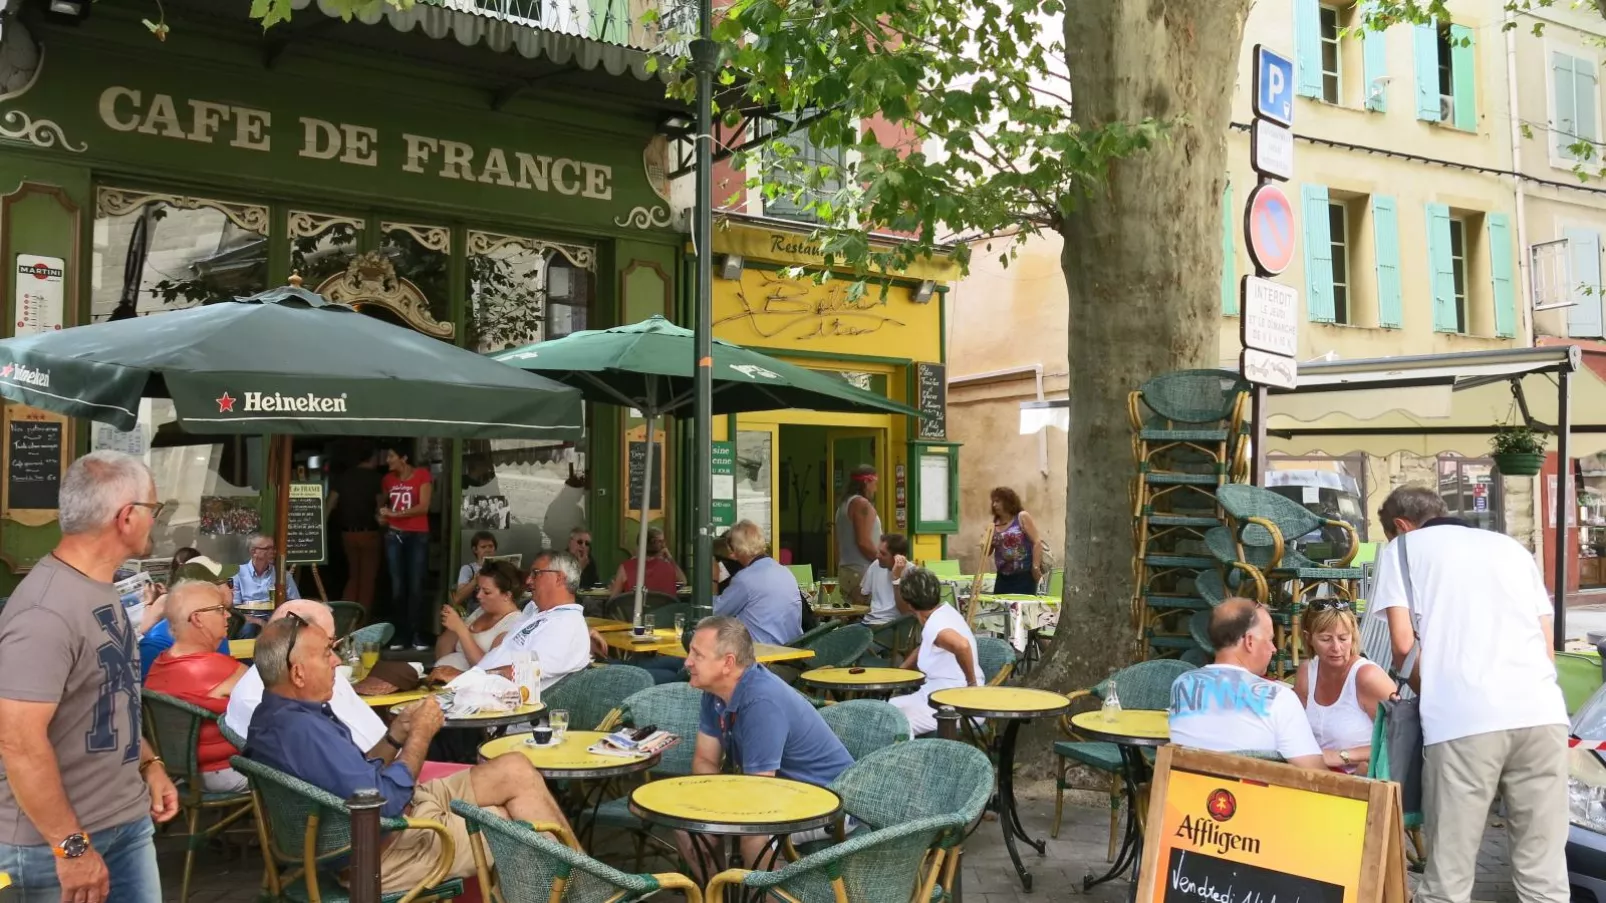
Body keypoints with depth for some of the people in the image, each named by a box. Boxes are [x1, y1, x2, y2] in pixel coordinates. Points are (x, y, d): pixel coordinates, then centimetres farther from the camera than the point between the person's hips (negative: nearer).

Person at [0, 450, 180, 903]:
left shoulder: (99, 587, 7)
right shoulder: (47, 610, -24)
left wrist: (149, 762, 11)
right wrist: (71, 847, -23)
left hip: (129, 818, 9)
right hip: (61, 840, -8)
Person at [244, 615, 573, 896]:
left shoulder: (279, 715, 6)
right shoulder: (300, 729, -28)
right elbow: (386, 801, -27)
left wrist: (401, 731, 1)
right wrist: (420, 734, -15)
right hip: (385, 846, -10)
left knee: (516, 771, 6)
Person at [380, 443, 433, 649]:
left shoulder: (422, 475, -3)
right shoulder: (388, 479, 11)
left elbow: (423, 507, -12)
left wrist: (395, 514, -16)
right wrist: (382, 516, 6)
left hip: (418, 536, -4)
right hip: (394, 536, 4)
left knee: (416, 586, -5)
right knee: (397, 587, 3)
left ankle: (418, 635, 0)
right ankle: (400, 635, 7)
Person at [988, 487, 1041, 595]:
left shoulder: (1022, 518, -3)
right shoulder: (994, 525, 12)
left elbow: (1036, 542, -9)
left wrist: (1036, 567, -16)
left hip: (1024, 575, -6)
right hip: (1003, 577, 6)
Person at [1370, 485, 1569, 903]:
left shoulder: (1401, 548, 14)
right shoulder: (1512, 546, 26)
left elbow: (1403, 645, 4)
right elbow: (1549, 645, 22)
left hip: (1464, 720, -4)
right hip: (1543, 713, 4)